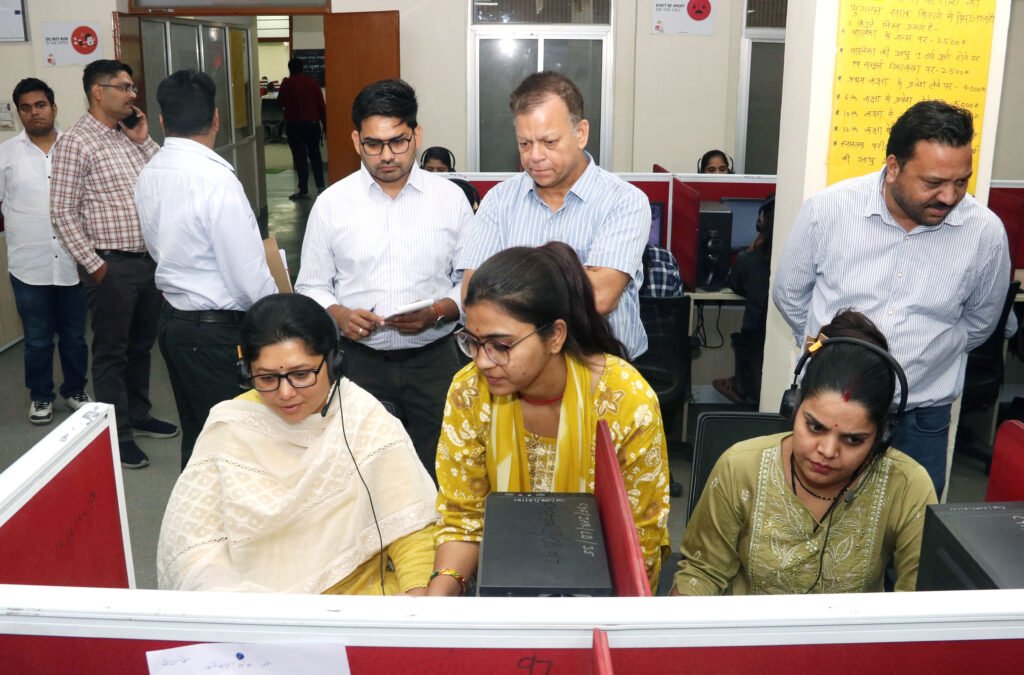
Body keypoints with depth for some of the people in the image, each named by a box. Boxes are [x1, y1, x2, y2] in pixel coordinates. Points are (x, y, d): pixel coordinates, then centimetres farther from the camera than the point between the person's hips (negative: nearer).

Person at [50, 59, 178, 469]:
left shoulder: (130, 135, 10)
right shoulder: (76, 142, -11)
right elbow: (62, 212, -12)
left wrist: (144, 141, 0)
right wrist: (93, 264, -14)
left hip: (148, 258, 7)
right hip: (111, 265, -7)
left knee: (141, 344, 19)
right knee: (112, 352, 5)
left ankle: (138, 415, 36)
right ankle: (117, 436, 16)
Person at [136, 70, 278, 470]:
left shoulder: (149, 175, 3)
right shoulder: (216, 180, -21)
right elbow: (251, 277, -20)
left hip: (172, 319, 8)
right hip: (216, 332, -8)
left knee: (196, 435, 20)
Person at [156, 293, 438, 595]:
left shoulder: (367, 421, -6)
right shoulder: (228, 428, -3)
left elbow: (409, 526, -6)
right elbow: (193, 539, -6)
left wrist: (419, 603, -22)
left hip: (363, 592, -1)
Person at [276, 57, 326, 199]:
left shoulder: (287, 83, -6)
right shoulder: (313, 82, 1)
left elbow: (280, 102, 4)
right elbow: (321, 105, 0)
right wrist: (325, 124, 7)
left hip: (294, 125, -3)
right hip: (313, 123, 3)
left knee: (300, 157, -1)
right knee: (315, 154, 16)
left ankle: (303, 189, -2)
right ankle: (320, 185, 16)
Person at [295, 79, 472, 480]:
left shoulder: (450, 198, 1)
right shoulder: (331, 204, 1)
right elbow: (310, 286, 7)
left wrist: (437, 311, -15)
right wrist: (338, 314, -14)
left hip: (433, 360, 0)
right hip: (359, 361, 0)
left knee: (437, 472, 6)